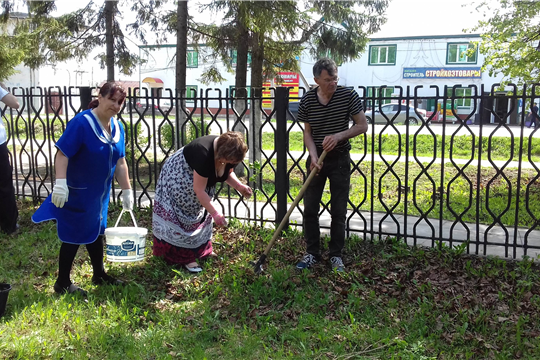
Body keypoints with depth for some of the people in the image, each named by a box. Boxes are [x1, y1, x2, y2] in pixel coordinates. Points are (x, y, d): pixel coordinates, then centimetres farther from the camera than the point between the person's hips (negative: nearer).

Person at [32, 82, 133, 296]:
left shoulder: (117, 127, 2)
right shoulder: (81, 123, -22)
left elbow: (120, 162, 7)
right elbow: (62, 153, -25)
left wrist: (126, 190, 8)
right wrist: (60, 183, -33)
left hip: (99, 193, 8)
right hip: (76, 192, -8)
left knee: (95, 232, 19)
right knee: (74, 236, 2)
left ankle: (99, 275, 35)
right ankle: (63, 284, 17)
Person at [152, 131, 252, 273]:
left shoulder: (229, 154, -17)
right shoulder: (204, 154, -40)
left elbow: (228, 173, 3)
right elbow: (199, 190, -34)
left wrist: (239, 186, -17)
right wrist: (215, 214, -33)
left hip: (200, 177, 8)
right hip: (178, 179, -8)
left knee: (202, 213, 12)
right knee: (184, 218, -8)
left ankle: (202, 250, 22)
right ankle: (185, 258, -3)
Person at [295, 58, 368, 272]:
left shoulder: (348, 95, -11)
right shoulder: (307, 100, -6)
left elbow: (362, 126, -7)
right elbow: (307, 132, 0)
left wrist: (339, 135, -22)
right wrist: (313, 156, -15)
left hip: (339, 158, -2)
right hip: (316, 157, 2)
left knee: (338, 211, 4)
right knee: (310, 209, 4)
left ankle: (336, 255, 18)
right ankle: (312, 254, 18)